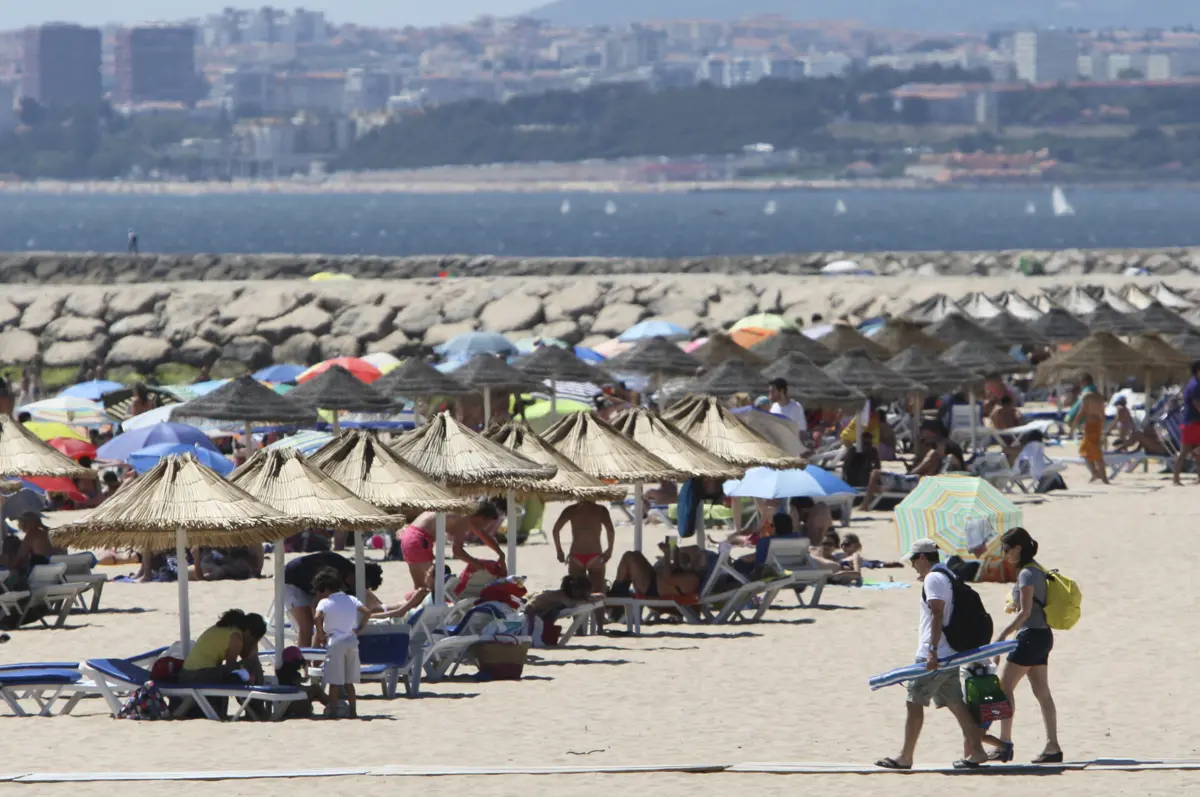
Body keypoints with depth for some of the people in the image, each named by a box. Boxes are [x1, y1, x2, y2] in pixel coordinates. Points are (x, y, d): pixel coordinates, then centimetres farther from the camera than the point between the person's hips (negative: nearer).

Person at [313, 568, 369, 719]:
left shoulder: (325, 602, -5)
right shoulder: (351, 600, 10)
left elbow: (318, 617, -22)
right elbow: (367, 612, 3)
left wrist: (320, 634, -9)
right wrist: (359, 629, 12)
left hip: (335, 643, -5)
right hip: (352, 641, 5)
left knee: (334, 681, 0)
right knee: (349, 681, 12)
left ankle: (332, 710, 1)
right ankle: (353, 711, 11)